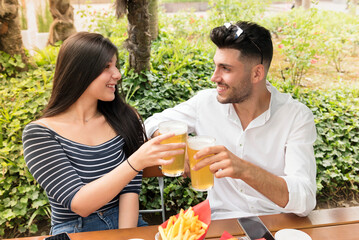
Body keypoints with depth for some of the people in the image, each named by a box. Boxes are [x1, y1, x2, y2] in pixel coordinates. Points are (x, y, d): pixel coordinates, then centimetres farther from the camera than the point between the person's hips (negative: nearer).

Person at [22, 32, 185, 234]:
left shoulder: (126, 119, 0)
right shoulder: (39, 133, -8)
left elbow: (130, 190, -2)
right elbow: (78, 204, -17)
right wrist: (136, 162, -29)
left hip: (126, 224, 2)